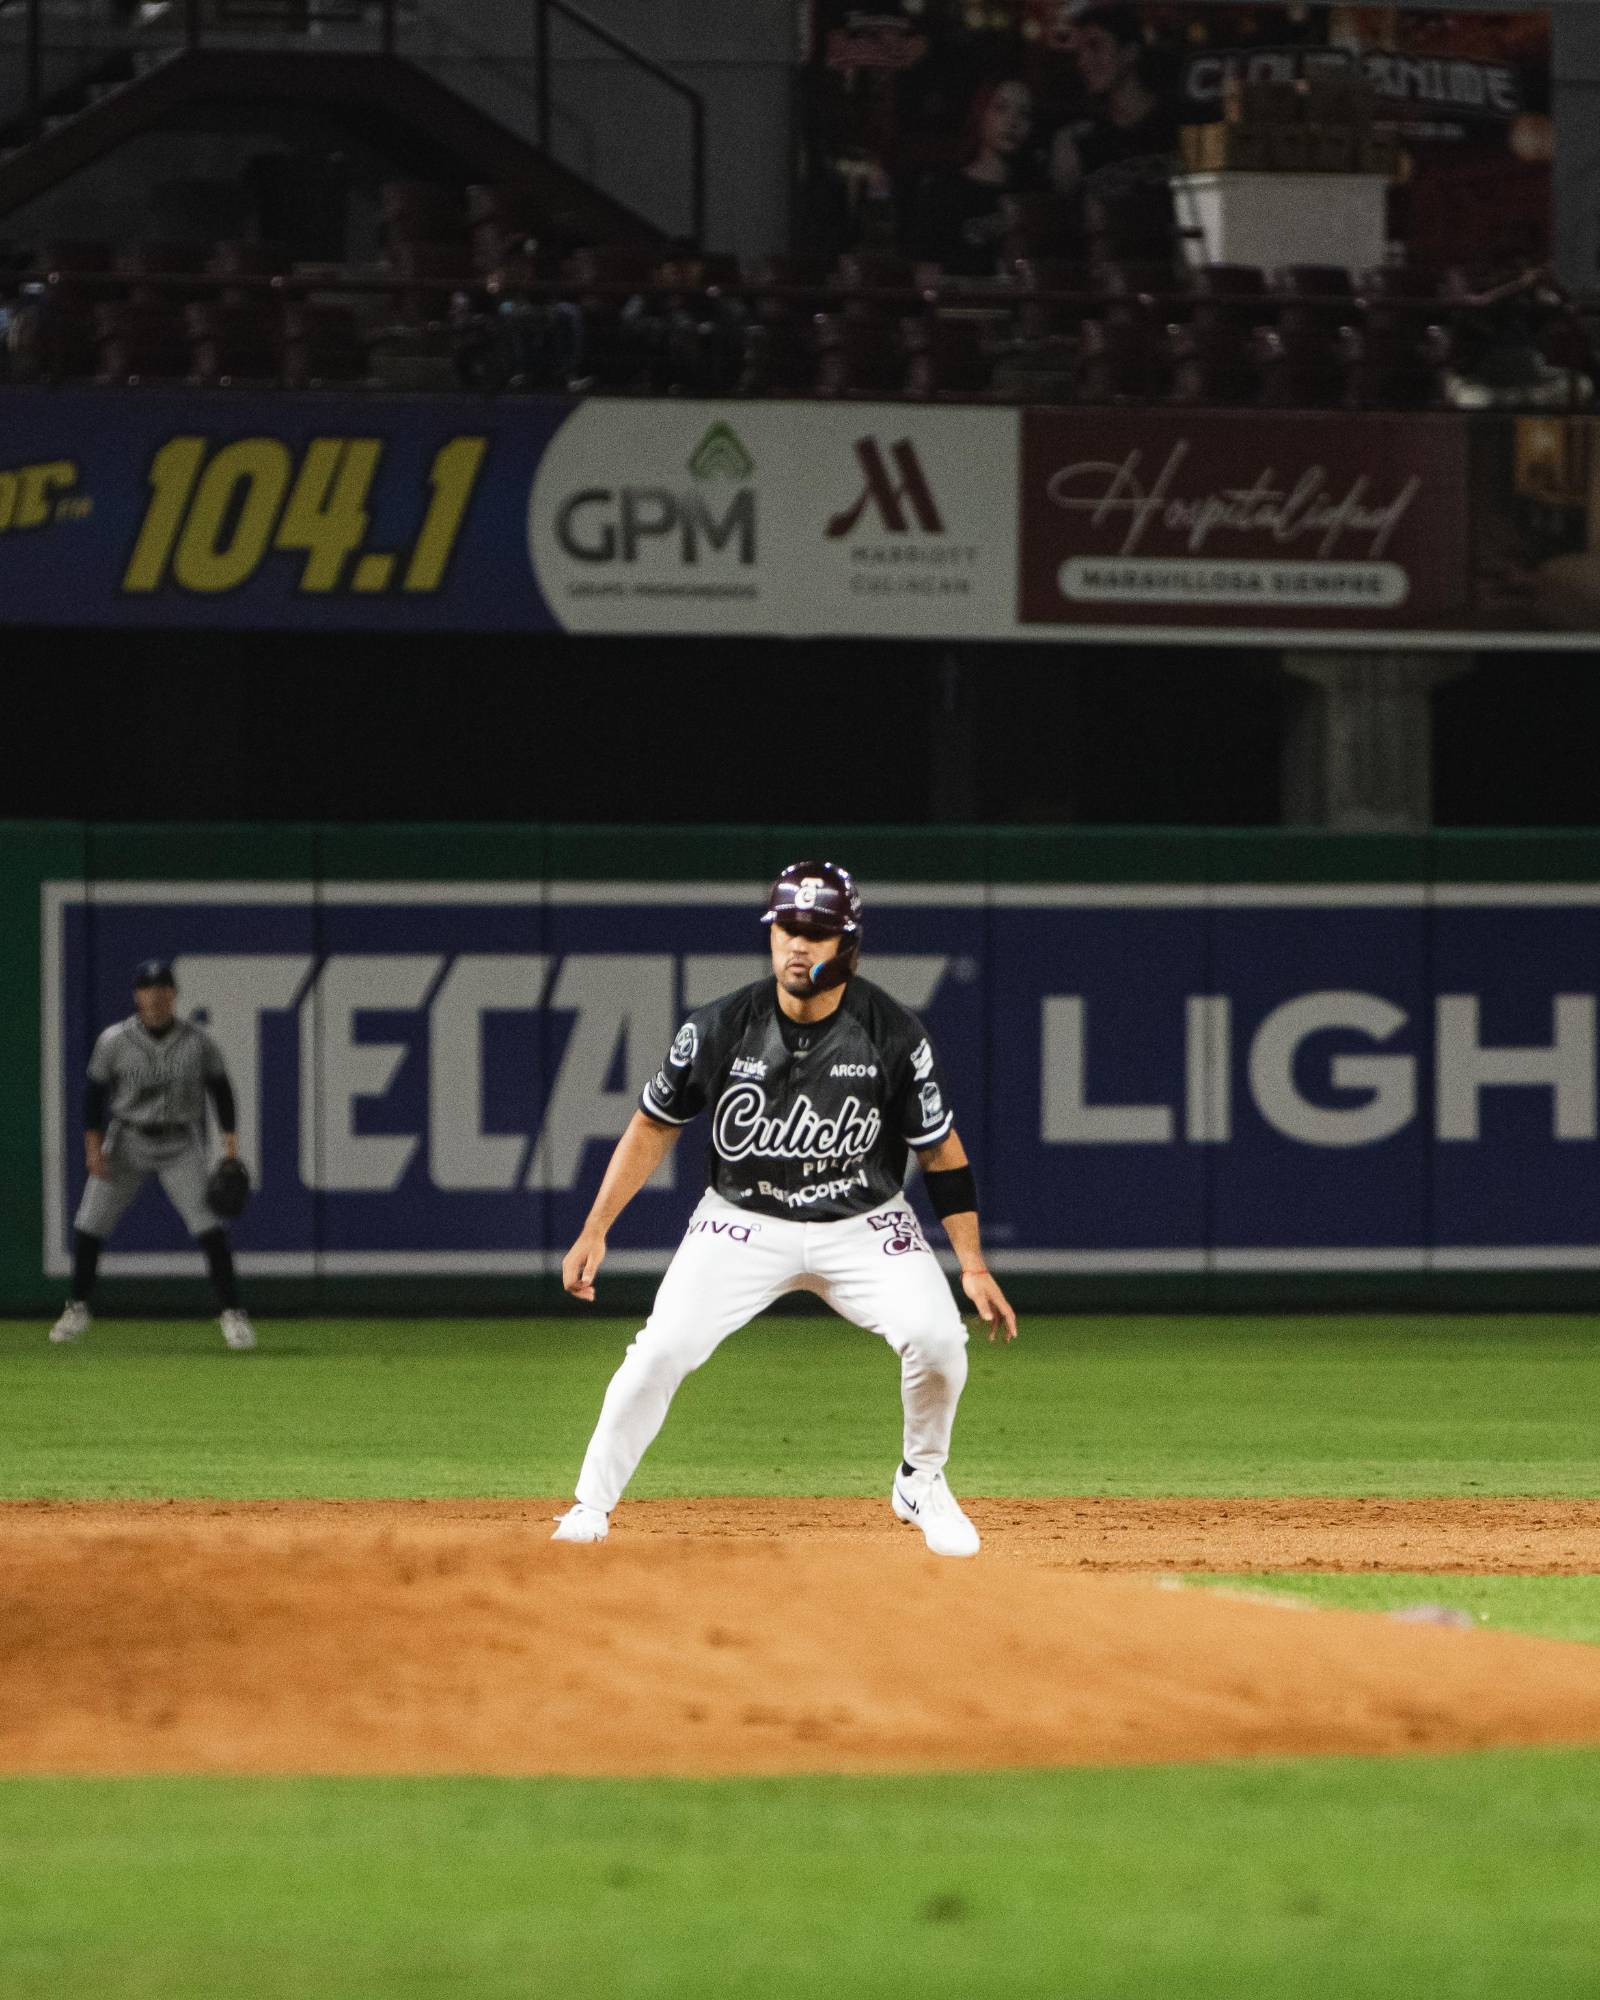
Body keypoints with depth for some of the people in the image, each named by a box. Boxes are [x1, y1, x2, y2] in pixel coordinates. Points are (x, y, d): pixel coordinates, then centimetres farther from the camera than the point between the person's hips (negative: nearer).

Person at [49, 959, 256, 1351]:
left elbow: (220, 1089, 3)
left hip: (181, 1146, -1)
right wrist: (93, 1144, -8)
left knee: (207, 1225, -14)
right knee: (89, 1223, 0)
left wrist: (230, 1139, -3)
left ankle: (232, 1314, -10)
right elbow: (95, 1091, -1)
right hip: (128, 1141, 1)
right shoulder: (115, 1041, -7)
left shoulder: (197, 1040, -5)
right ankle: (77, 1310, 16)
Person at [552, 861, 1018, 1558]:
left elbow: (941, 1150, -6)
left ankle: (921, 1484, 6)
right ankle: (589, 1510, -2)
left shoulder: (893, 1035, -15)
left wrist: (973, 1266, -10)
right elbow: (654, 1127, 0)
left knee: (937, 1338, -22)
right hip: (742, 1224, 0)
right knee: (662, 1350, -18)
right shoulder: (719, 1029, -14)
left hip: (862, 1225, 0)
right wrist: (595, 1231, -5)